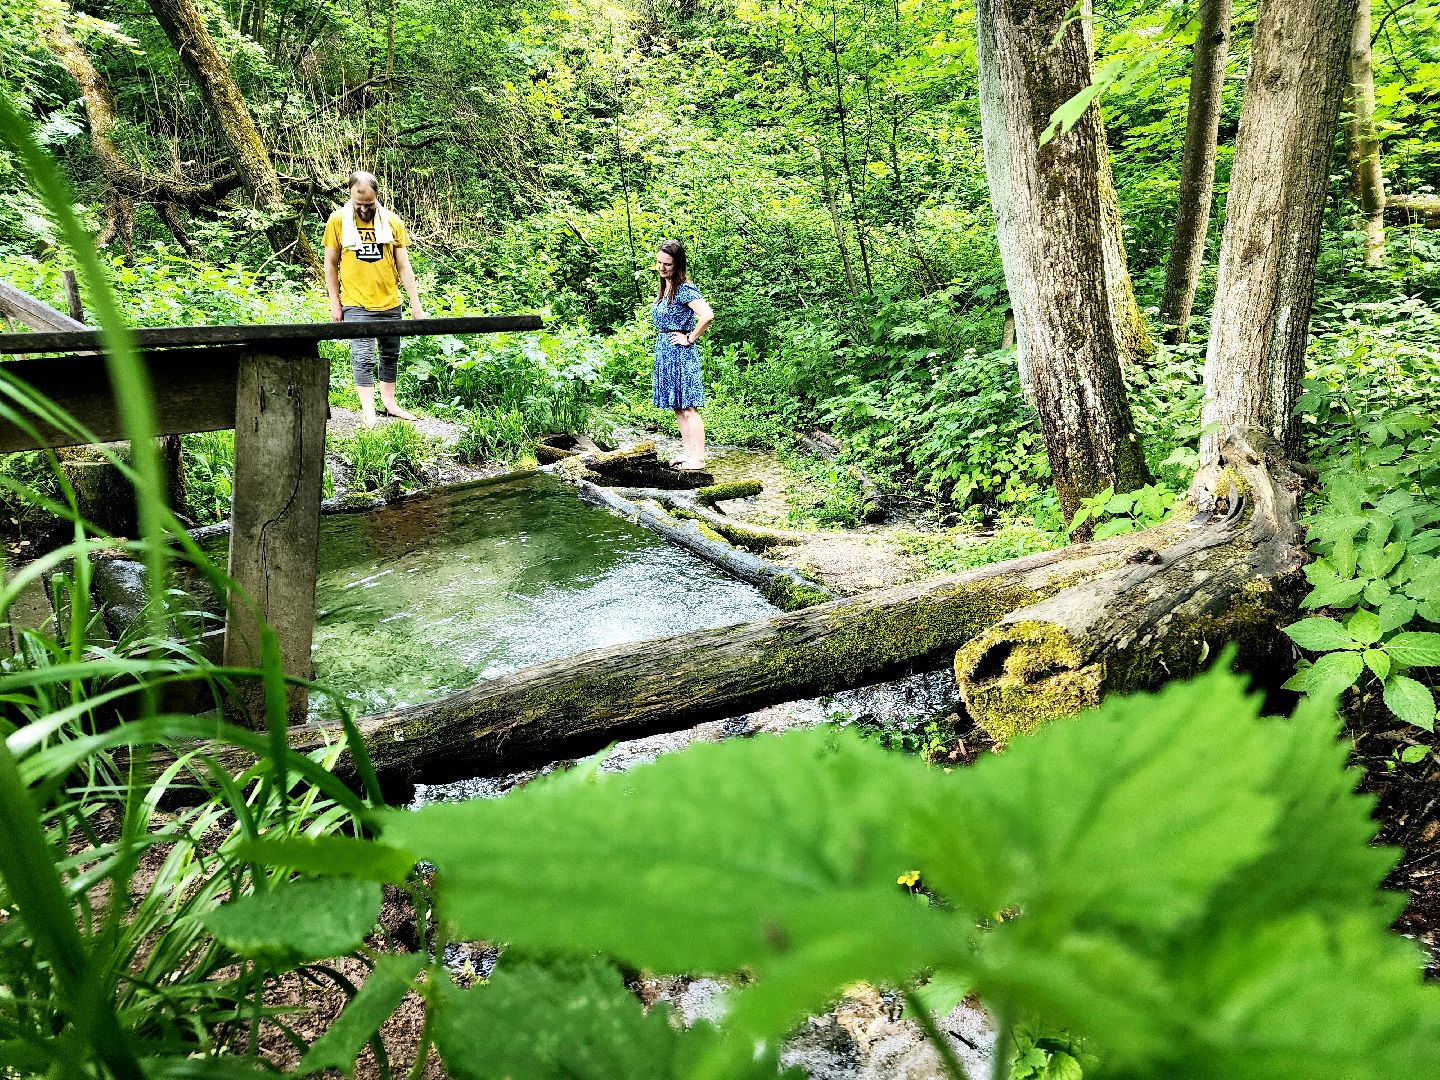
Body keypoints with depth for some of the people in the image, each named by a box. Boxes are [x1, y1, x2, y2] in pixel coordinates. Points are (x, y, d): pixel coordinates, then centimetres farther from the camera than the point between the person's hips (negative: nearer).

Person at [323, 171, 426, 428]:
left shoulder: (392, 221, 2)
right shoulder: (337, 220, -2)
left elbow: (404, 266, 4)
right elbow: (330, 264, 4)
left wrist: (415, 303, 2)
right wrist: (334, 302, 1)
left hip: (390, 303, 3)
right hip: (356, 305, -3)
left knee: (391, 355, 13)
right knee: (363, 358, -8)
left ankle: (390, 402, 29)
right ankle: (368, 410, 1)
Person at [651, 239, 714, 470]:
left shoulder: (685, 289, -15)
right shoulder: (663, 288, 12)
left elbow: (708, 315, -28)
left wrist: (690, 339, -18)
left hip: (681, 352, -10)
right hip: (664, 350, 10)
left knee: (688, 407, -8)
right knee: (677, 406, 13)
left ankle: (698, 458, -5)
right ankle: (688, 452, 20)